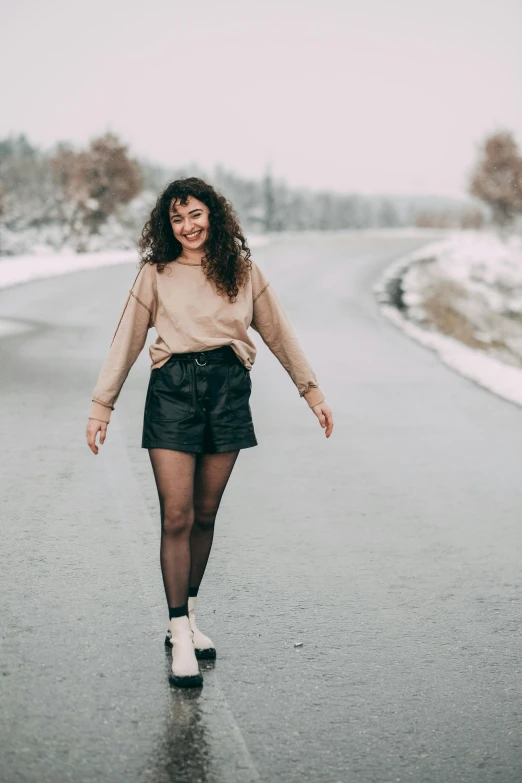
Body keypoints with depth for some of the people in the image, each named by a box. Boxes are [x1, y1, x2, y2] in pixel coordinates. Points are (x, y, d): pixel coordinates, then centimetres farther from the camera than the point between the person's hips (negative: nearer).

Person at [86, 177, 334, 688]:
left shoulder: (244, 271, 10)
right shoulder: (155, 274, 6)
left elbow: (278, 333, 15)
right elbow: (126, 340, 8)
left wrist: (312, 391, 14)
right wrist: (102, 405, 4)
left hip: (228, 390, 2)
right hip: (172, 390, -2)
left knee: (205, 514, 8)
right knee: (176, 517, -7)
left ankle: (187, 618, 24)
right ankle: (181, 637, -3)